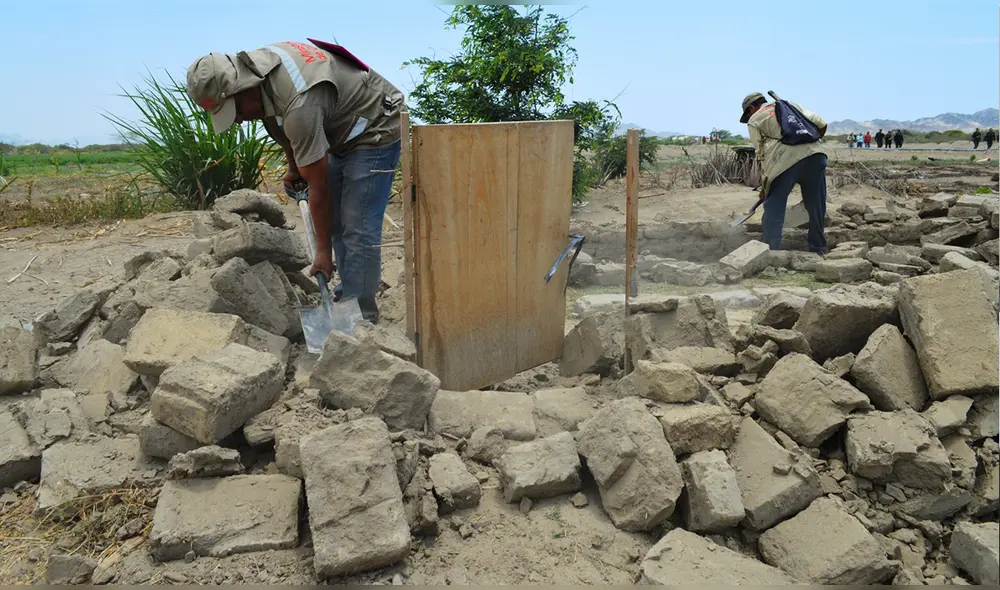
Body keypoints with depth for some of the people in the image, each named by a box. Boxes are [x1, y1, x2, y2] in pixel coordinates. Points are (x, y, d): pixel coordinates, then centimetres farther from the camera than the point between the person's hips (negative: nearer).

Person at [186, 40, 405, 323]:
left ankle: (360, 314, -6)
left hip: (375, 130, -10)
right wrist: (293, 168, 18)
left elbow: (318, 186, -28)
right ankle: (347, 293, 23)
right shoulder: (250, 65, -10)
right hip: (342, 131, 10)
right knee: (336, 221, 12)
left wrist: (323, 251, -20)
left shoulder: (298, 107, -36)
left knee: (358, 227, -14)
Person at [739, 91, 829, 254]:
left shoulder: (754, 120, 16)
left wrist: (764, 187, 17)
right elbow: (821, 124, 18)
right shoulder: (792, 105, 29)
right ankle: (818, 249, 27)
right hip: (815, 154, 5)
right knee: (817, 207, 16)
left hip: (785, 159, -4)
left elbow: (762, 155, 10)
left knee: (774, 209, 8)